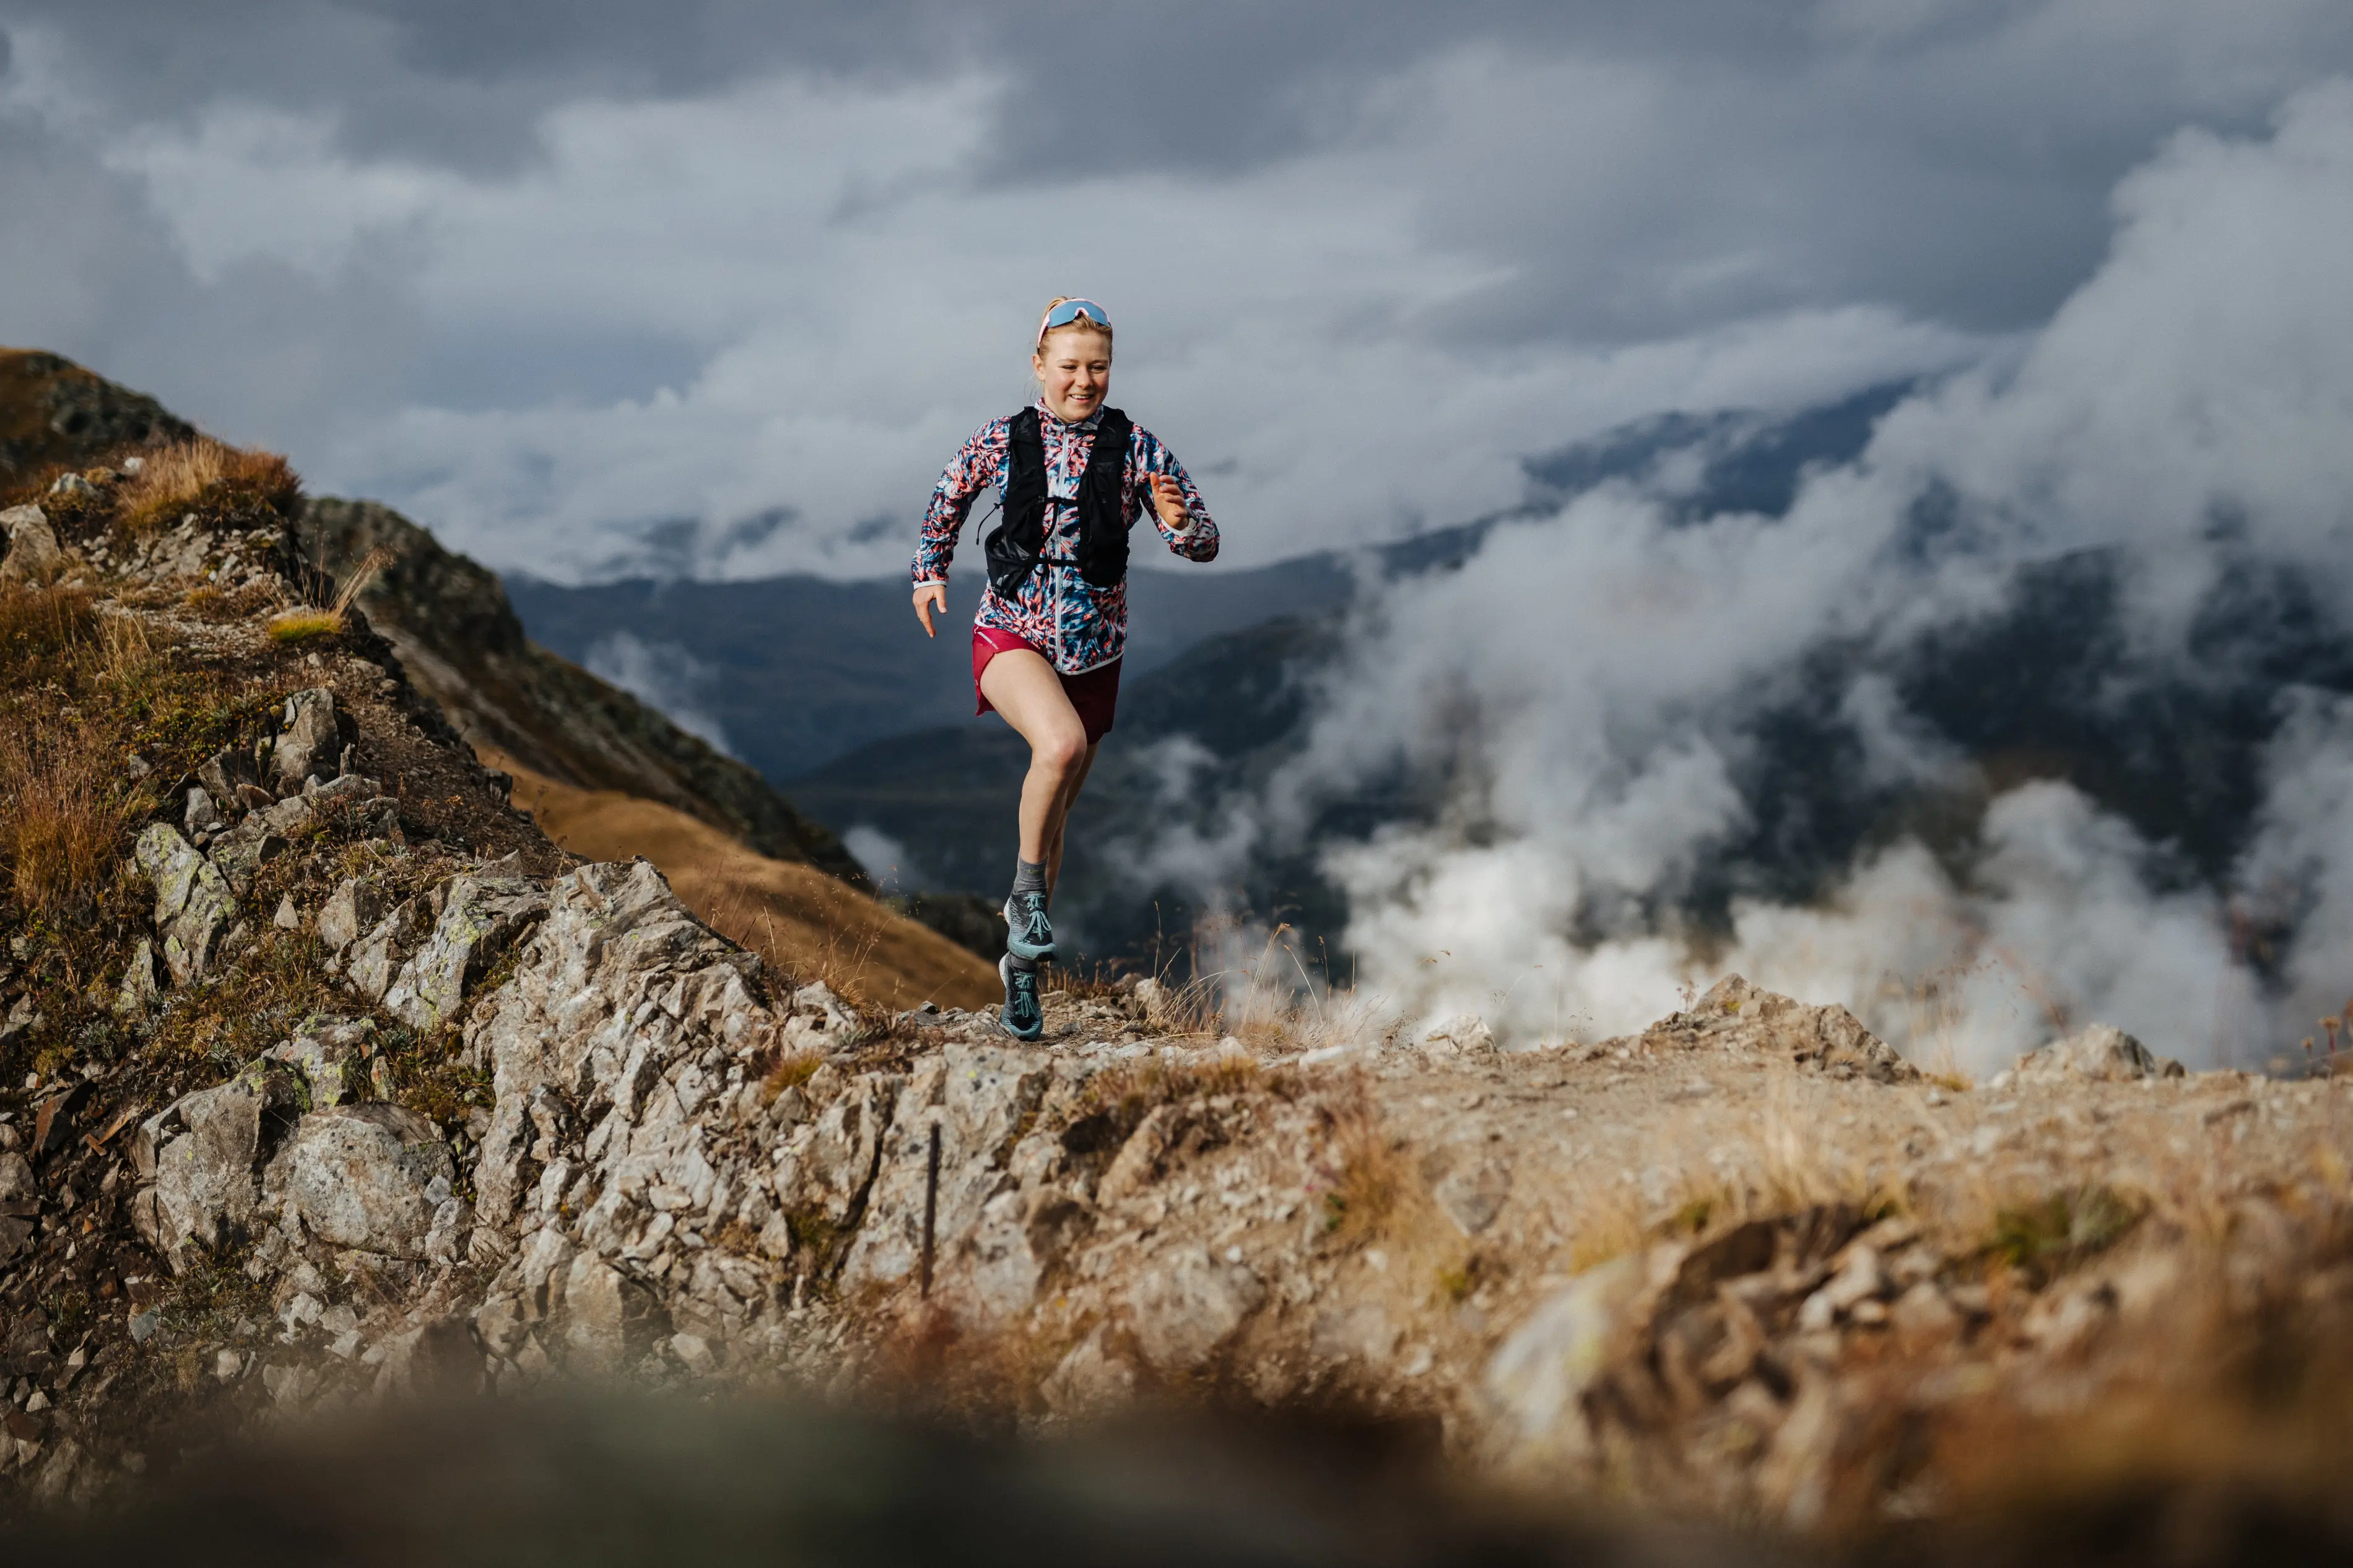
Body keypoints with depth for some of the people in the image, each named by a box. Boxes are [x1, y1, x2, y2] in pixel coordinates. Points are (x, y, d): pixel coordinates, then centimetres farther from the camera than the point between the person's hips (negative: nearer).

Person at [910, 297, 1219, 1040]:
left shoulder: (1135, 448, -5)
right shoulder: (1001, 441, -4)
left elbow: (1205, 544, -5)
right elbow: (949, 494, 17)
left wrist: (1179, 523, -26)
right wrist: (931, 571, 18)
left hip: (1094, 650, 2)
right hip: (1011, 635, -2)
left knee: (1055, 812, 12)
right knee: (1061, 743, -33)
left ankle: (1021, 963, 30)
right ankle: (1027, 889, -10)